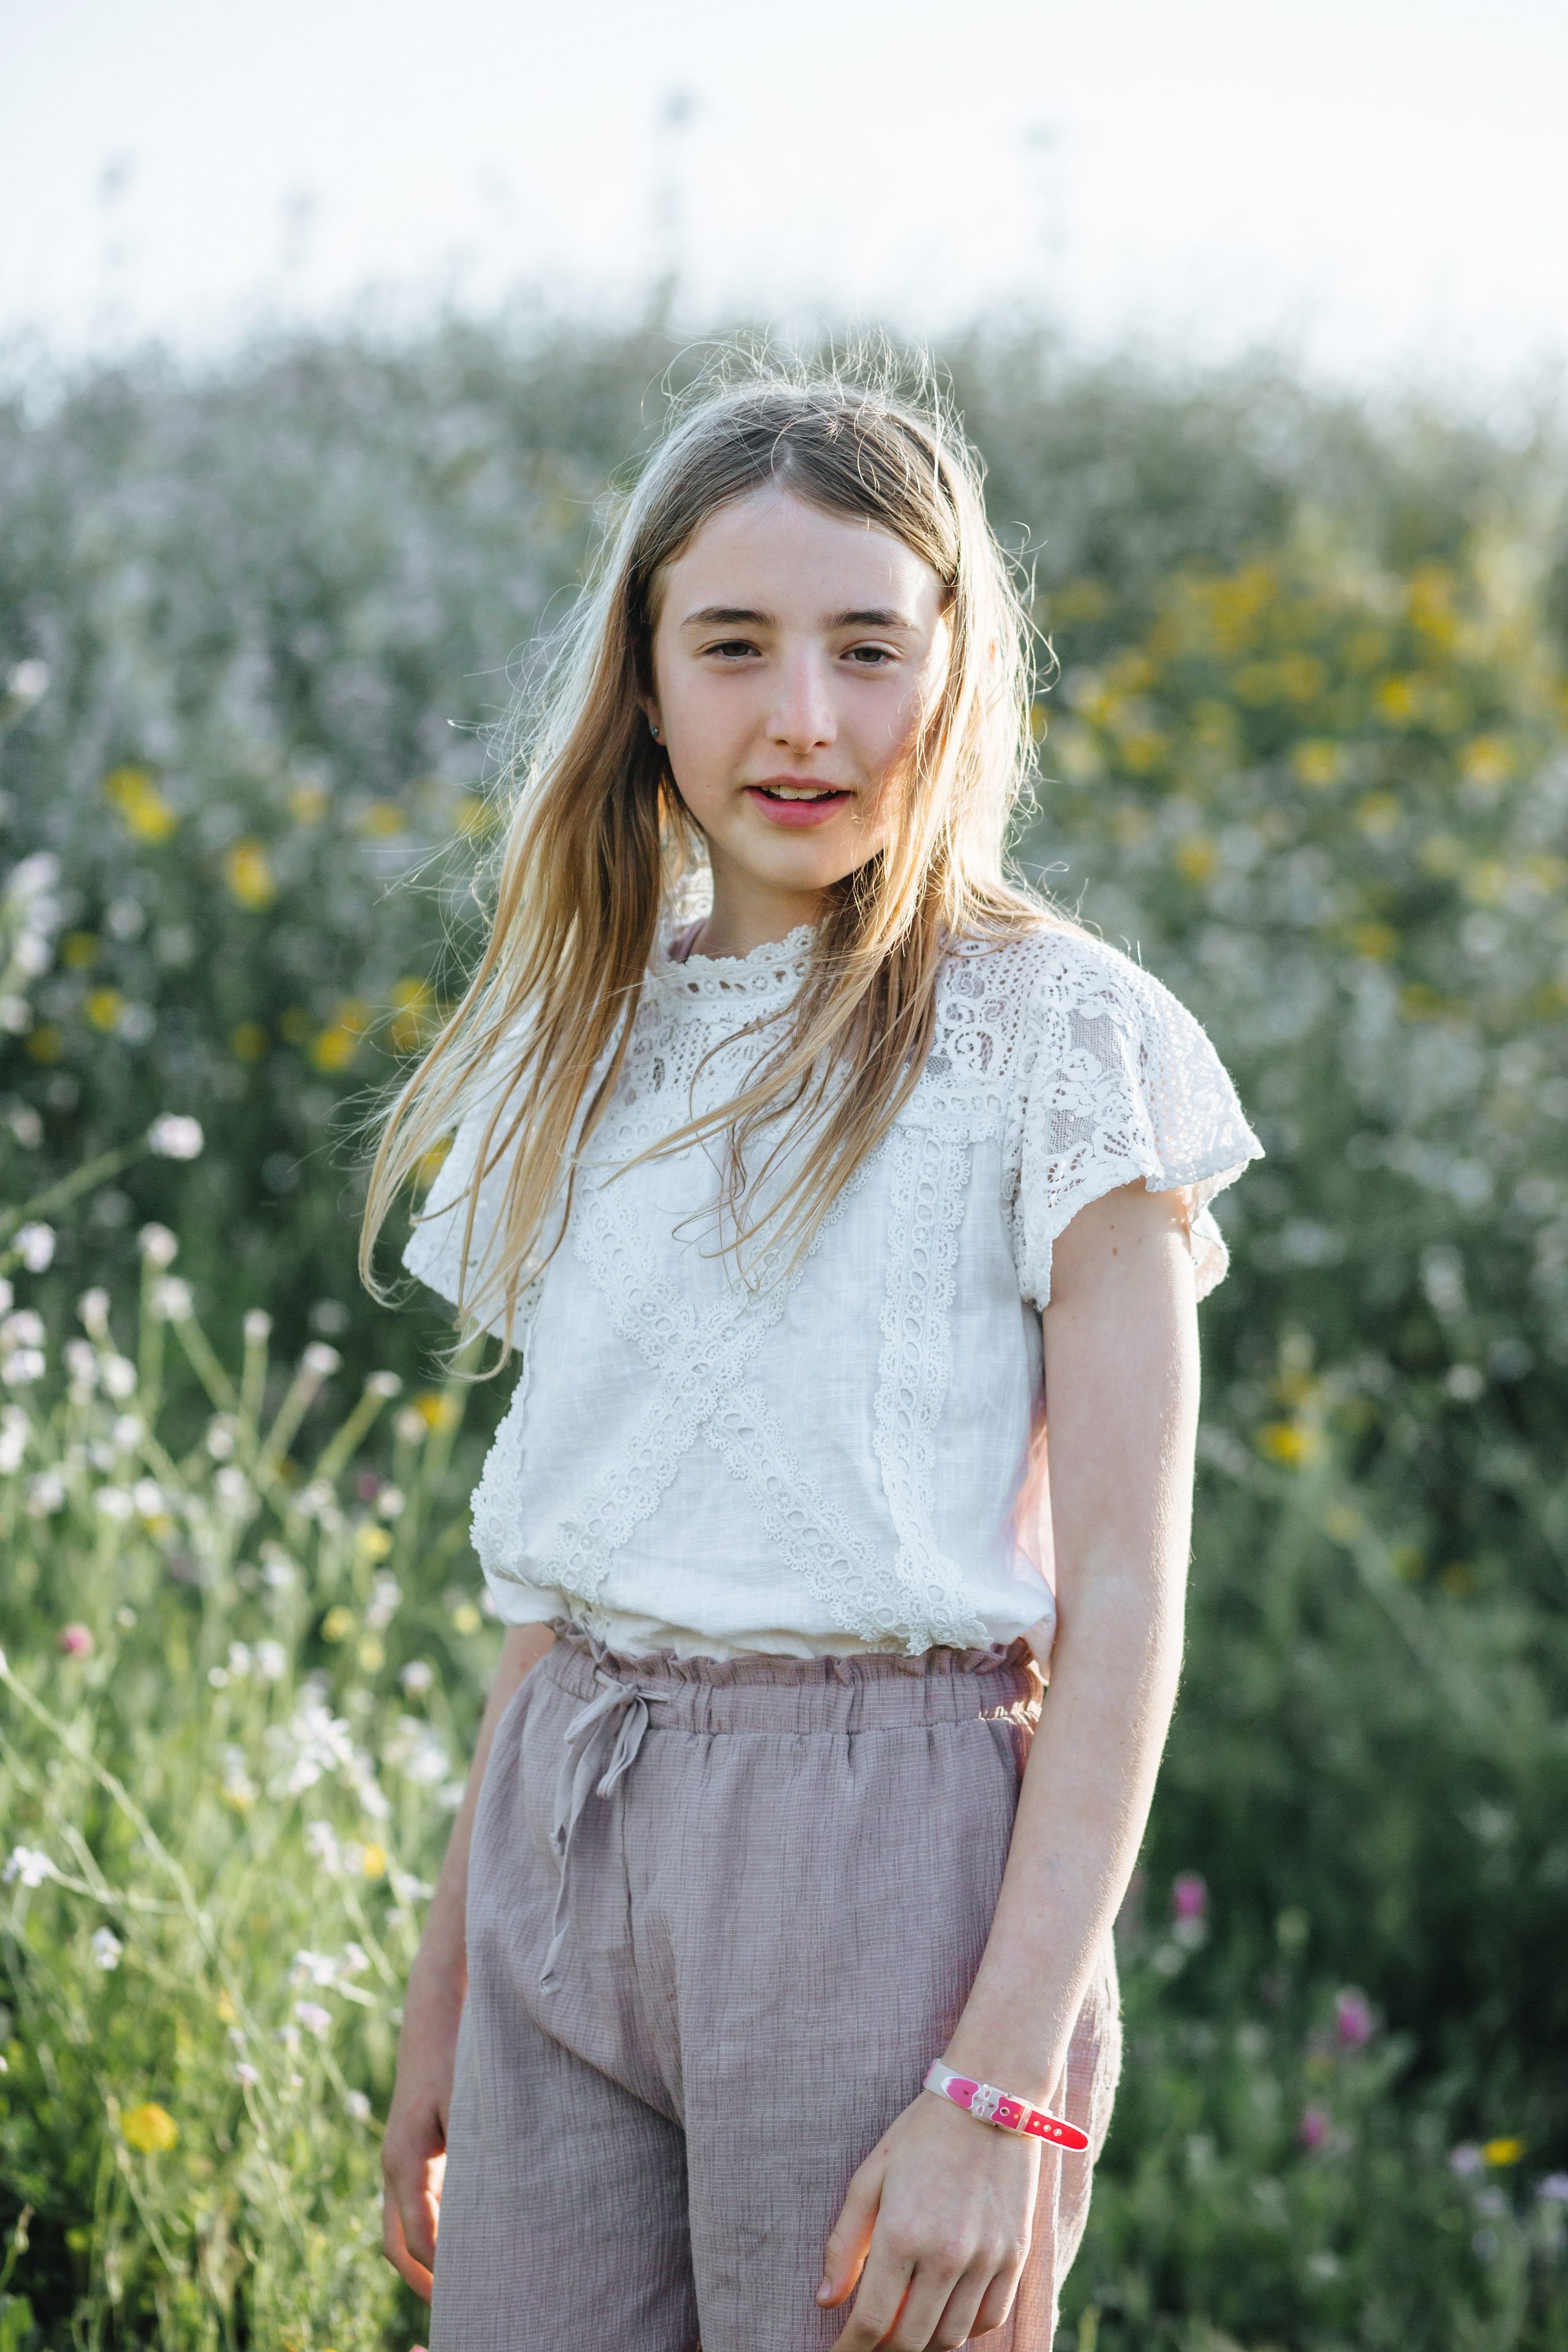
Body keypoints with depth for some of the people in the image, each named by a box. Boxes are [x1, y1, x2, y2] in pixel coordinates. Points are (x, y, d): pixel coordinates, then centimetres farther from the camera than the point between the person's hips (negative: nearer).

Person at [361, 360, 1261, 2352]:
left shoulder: (1062, 1037, -6)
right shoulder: (598, 1034, 11)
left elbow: (1125, 1592, -10)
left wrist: (1008, 2086, -17)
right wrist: (444, 1991, 14)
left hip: (883, 1840, -5)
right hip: (565, 1841, 5)